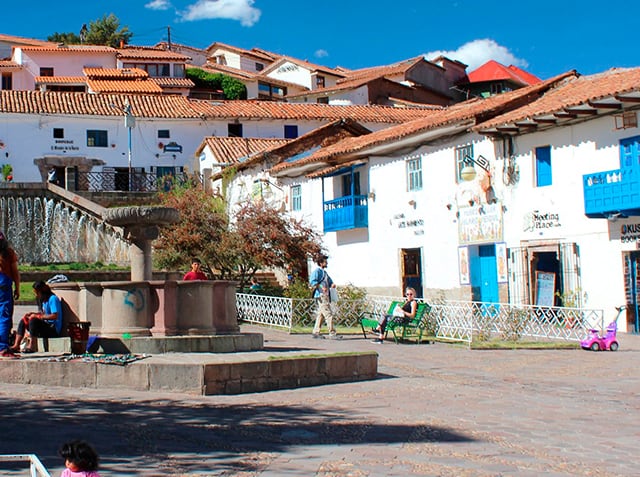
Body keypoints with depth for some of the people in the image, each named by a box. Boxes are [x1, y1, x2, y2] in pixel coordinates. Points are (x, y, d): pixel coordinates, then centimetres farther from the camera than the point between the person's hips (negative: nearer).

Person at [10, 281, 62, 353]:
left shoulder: (52, 298, -14)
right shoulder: (43, 299, 15)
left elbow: (55, 316, -23)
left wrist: (38, 316, -19)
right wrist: (33, 314, 5)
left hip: (54, 329, -10)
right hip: (46, 325, 10)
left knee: (33, 320, -30)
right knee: (23, 321, 5)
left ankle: (31, 346, -27)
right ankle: (16, 345, -6)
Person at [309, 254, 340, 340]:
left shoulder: (324, 272, 21)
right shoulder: (317, 271, -8)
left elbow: (329, 280, 29)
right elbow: (312, 281, -20)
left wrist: (332, 284, 5)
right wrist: (321, 287, -32)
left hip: (326, 296, 10)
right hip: (321, 295, -10)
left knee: (320, 314, 12)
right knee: (328, 314, -12)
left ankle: (316, 332, 17)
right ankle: (332, 333, -12)